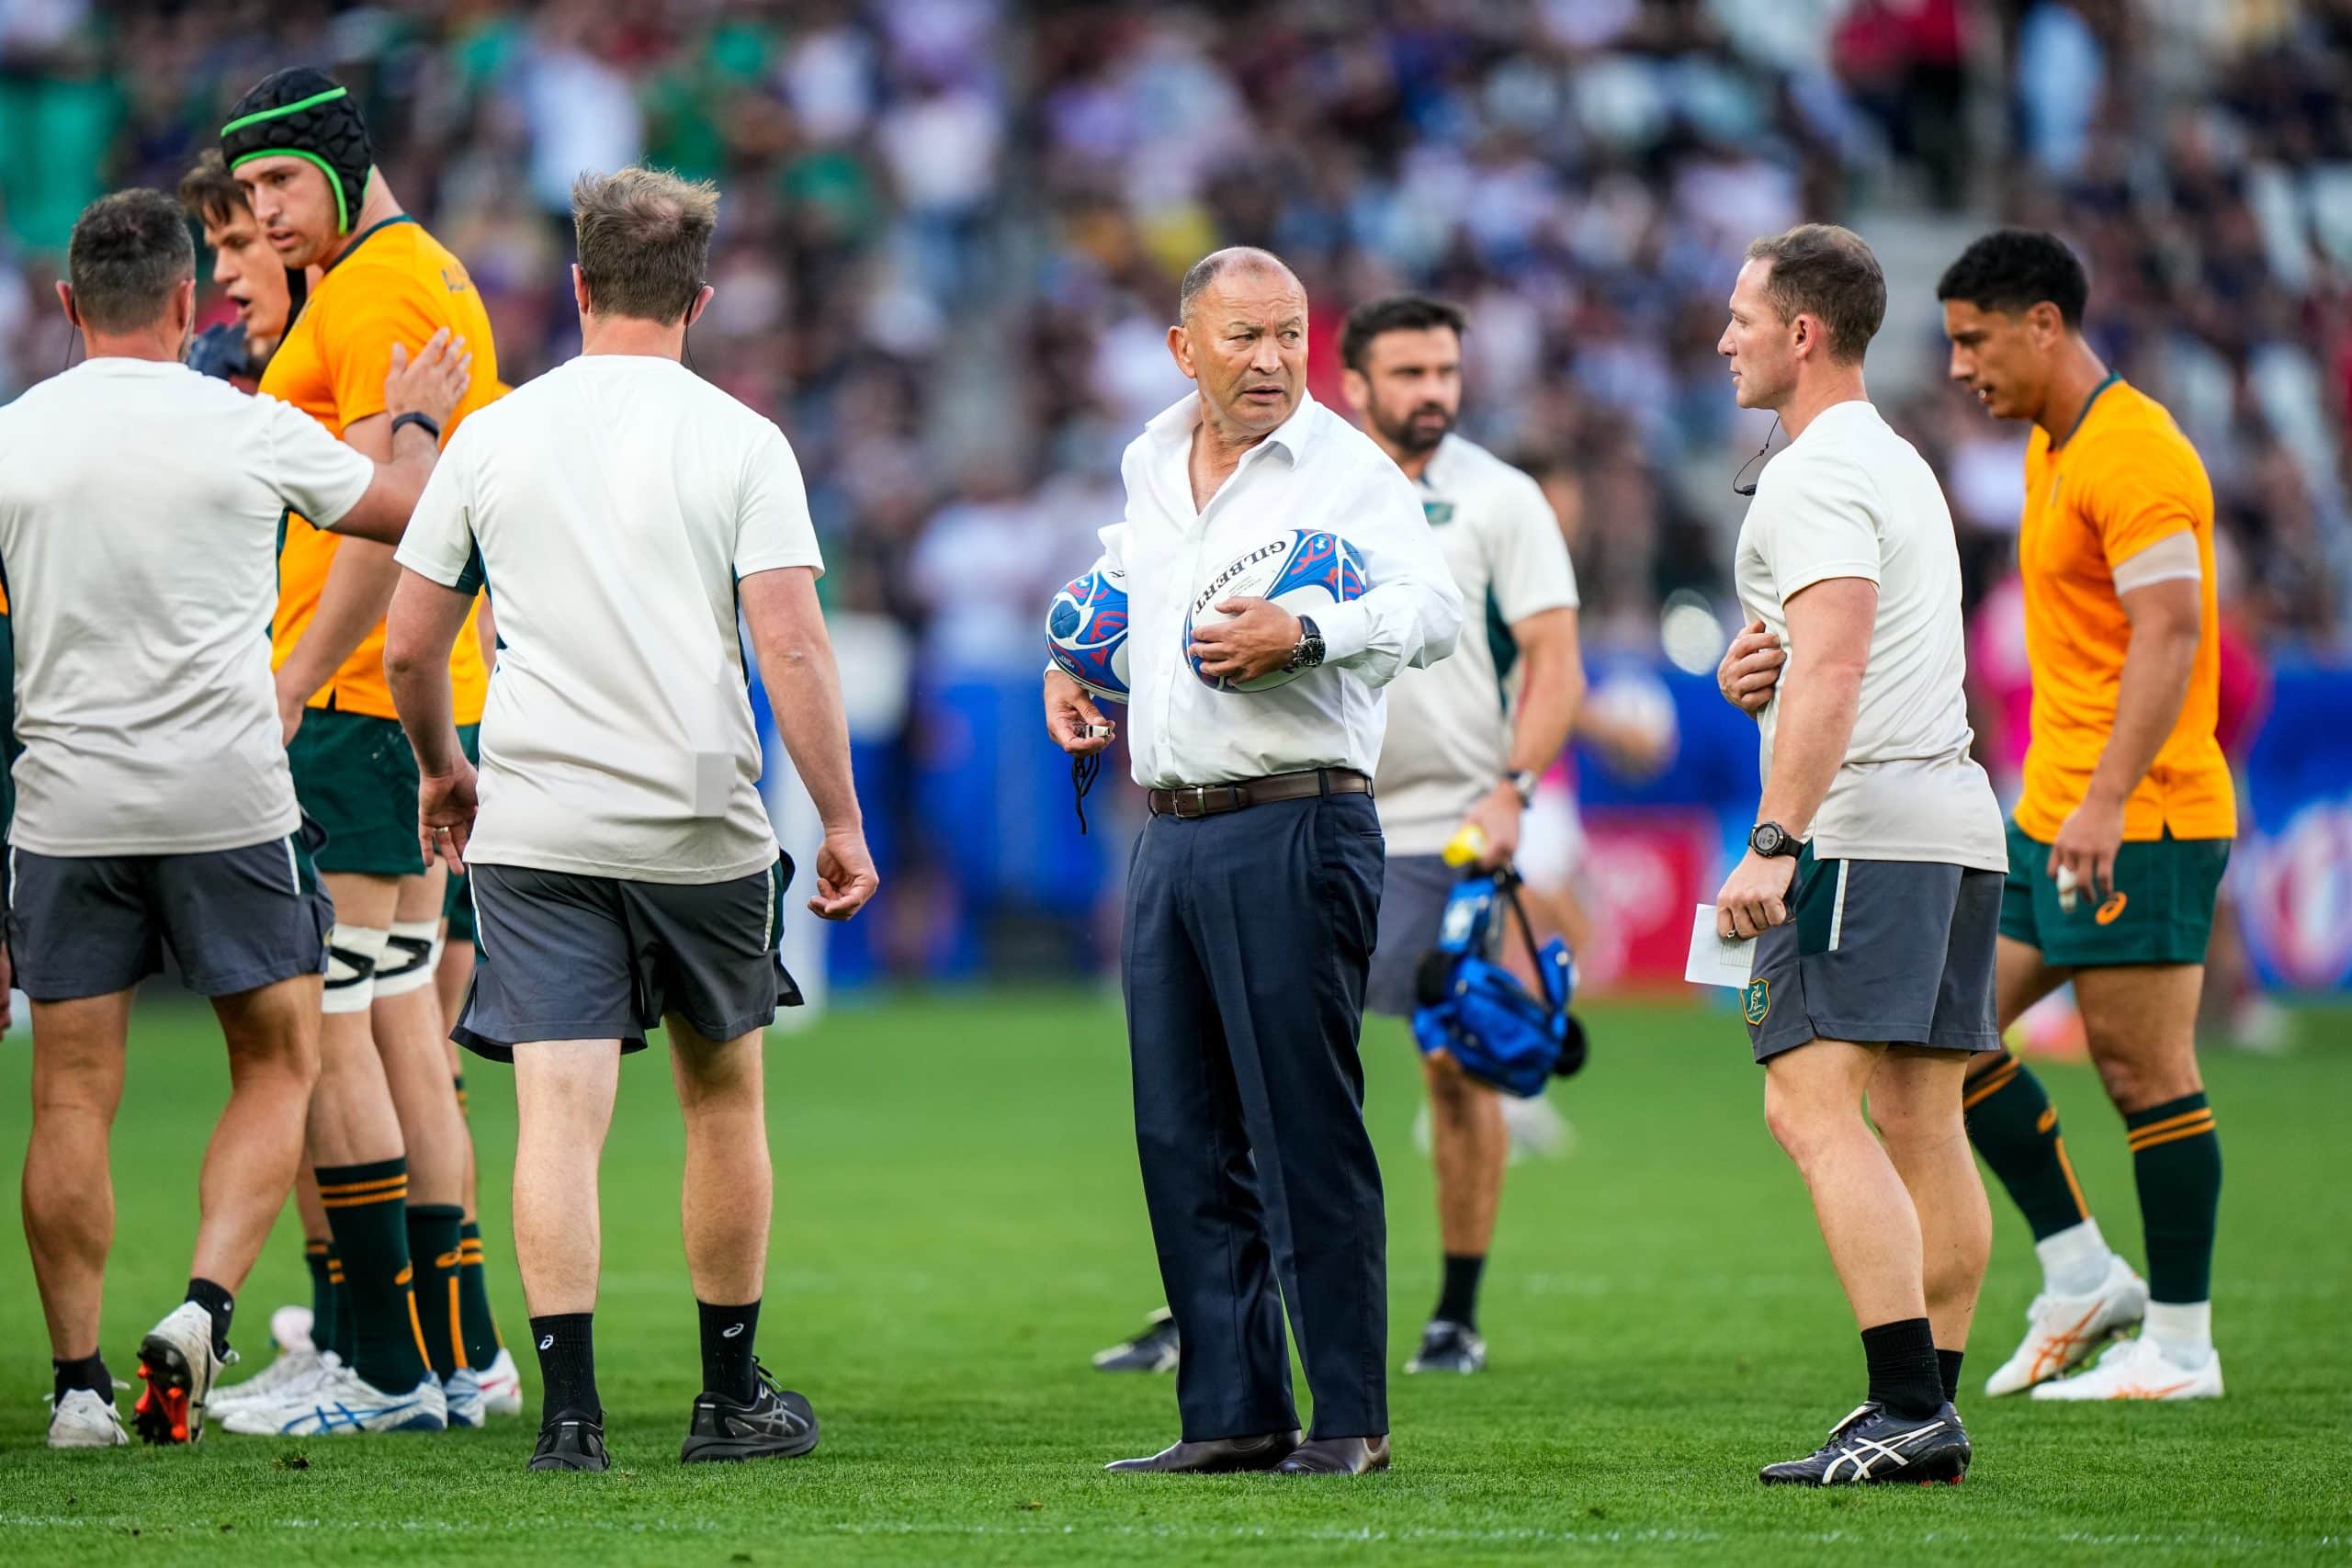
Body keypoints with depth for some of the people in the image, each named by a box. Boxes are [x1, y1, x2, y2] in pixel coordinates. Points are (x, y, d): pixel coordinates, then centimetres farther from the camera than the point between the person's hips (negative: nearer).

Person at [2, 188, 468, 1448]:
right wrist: (418, 419, 32)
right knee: (278, 1067, 11)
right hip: (228, 799, -1)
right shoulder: (248, 430, -4)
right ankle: (202, 1308, -8)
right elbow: (403, 506, 12)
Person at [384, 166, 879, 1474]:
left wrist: (442, 768, 27)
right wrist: (843, 822, -4)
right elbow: (793, 646, -11)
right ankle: (733, 1394, 22)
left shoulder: (494, 435, 4)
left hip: (534, 826, 1)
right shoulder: (739, 442, -3)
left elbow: (410, 646, 9)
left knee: (561, 1111, -5)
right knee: (724, 1098, 15)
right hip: (702, 820, -1)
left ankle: (571, 1405, -14)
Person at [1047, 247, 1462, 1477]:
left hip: (1295, 831, -7)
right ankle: (1233, 1414, 13)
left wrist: (1307, 636, -33)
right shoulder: (1150, 463, 14)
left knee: (1306, 1132, -7)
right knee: (1184, 1140, 7)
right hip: (1168, 834, 7)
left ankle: (1351, 1418, -2)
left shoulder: (1346, 469, -6)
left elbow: (1434, 610, -19)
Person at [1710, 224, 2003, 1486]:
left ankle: (1908, 1409, -24)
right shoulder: (1901, 462, 21)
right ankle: (1926, 1412, 10)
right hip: (1957, 820, 10)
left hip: (1863, 833, -10)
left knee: (1815, 1106, -15)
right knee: (1921, 1123, 10)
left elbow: (1834, 669, -22)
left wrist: (1773, 842, -26)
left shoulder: (1815, 479, -11)